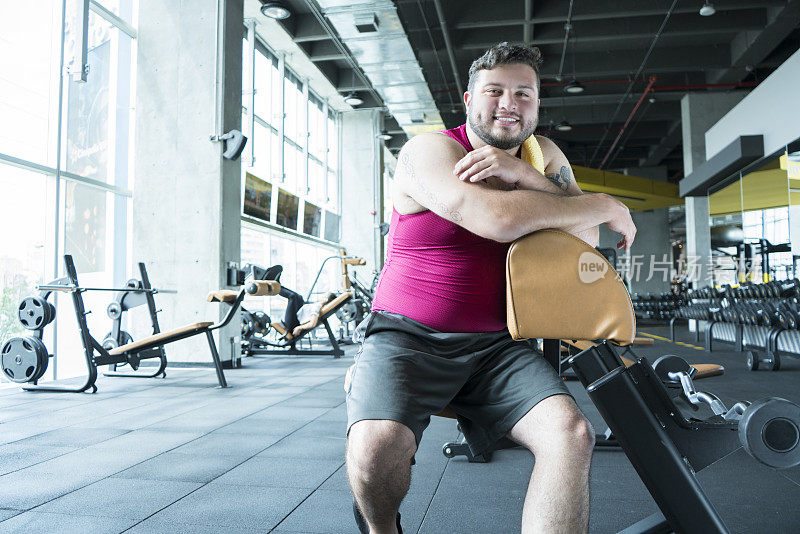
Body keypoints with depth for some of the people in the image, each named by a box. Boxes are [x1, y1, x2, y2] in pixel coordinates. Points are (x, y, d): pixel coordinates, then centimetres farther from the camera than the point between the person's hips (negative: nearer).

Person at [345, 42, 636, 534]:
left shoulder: (543, 155, 12)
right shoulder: (429, 150, -7)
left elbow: (586, 238, 0)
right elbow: (497, 218, -25)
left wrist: (522, 173, -15)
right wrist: (607, 207, -12)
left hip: (494, 344, 4)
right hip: (408, 338, -4)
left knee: (572, 433, -22)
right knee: (377, 447, -28)